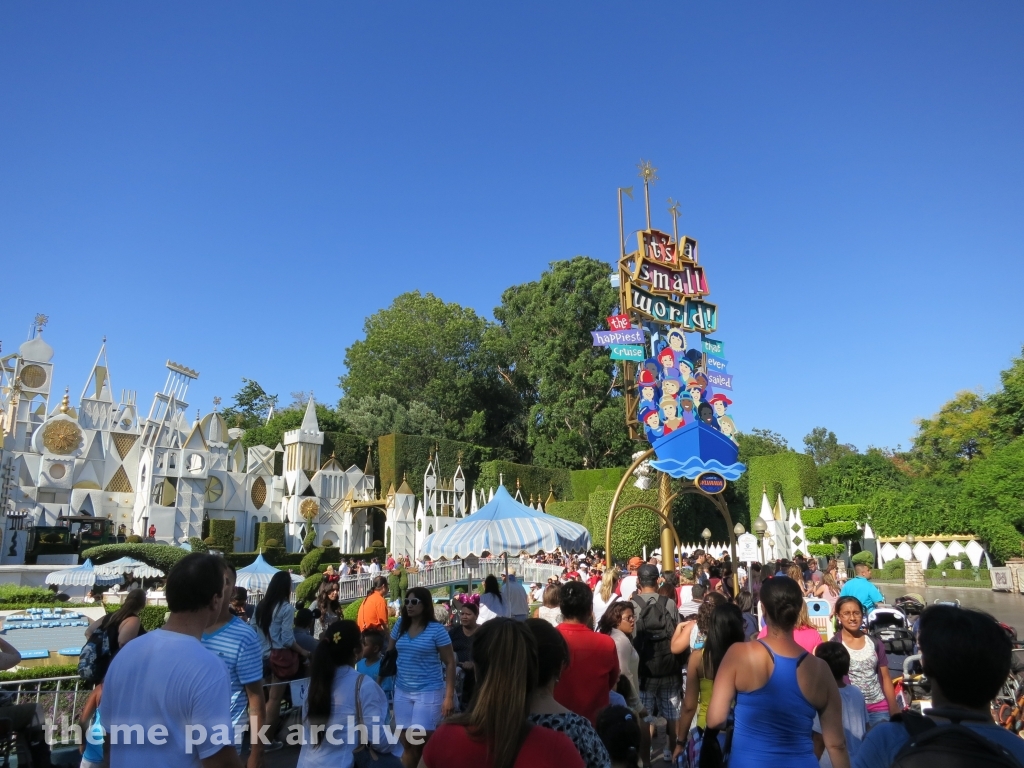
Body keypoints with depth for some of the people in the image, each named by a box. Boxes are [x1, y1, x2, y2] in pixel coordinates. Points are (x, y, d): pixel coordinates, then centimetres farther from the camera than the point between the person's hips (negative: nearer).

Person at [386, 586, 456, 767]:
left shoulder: (436, 630, -11)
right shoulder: (400, 624, 2)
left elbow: (450, 663, -8)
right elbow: (389, 653, 11)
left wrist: (449, 696, -12)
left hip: (428, 691, -5)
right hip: (402, 691, 5)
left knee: (421, 741, -6)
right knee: (406, 742, 12)